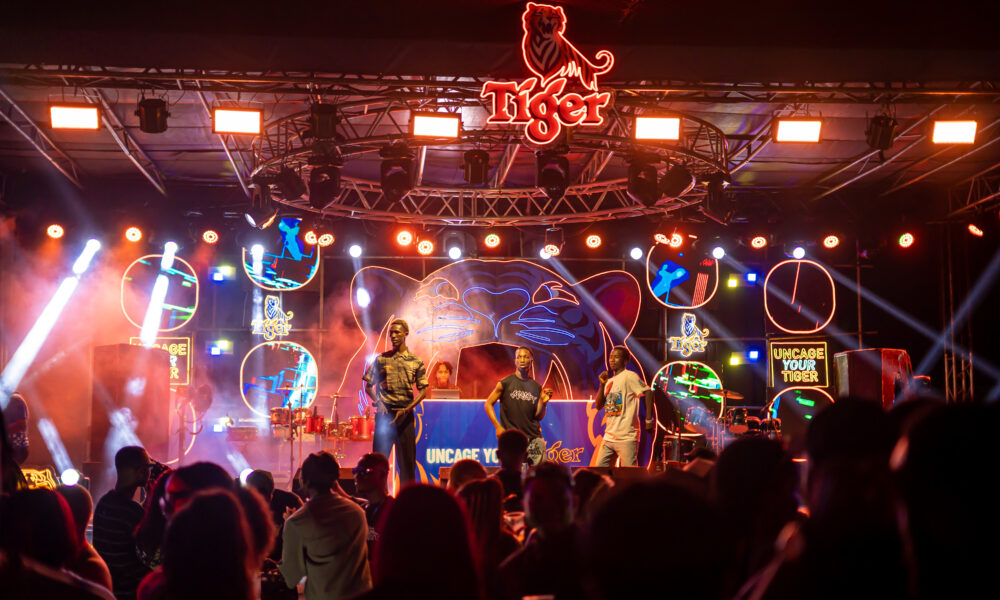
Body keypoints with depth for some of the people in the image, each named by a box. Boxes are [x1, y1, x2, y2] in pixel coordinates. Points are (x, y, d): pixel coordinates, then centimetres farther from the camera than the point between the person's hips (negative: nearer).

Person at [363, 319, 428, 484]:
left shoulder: (416, 362, 5)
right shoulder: (381, 359, 7)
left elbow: (423, 391, 1)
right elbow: (368, 385, 9)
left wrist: (406, 409, -11)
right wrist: (377, 401, -10)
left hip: (405, 414, 0)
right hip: (384, 413, 0)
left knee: (407, 458, 3)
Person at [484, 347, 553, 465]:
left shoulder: (536, 387, 10)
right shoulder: (505, 383, 0)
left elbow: (539, 416, 10)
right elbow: (488, 404, 3)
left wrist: (543, 402, -8)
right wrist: (497, 426, -6)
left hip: (534, 438, 3)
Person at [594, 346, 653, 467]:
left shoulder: (629, 376, -7)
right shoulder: (609, 381, 17)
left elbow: (648, 392, -15)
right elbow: (598, 406, 13)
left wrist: (649, 420, -18)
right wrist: (602, 385, 1)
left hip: (626, 437, -8)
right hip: (609, 437, 8)